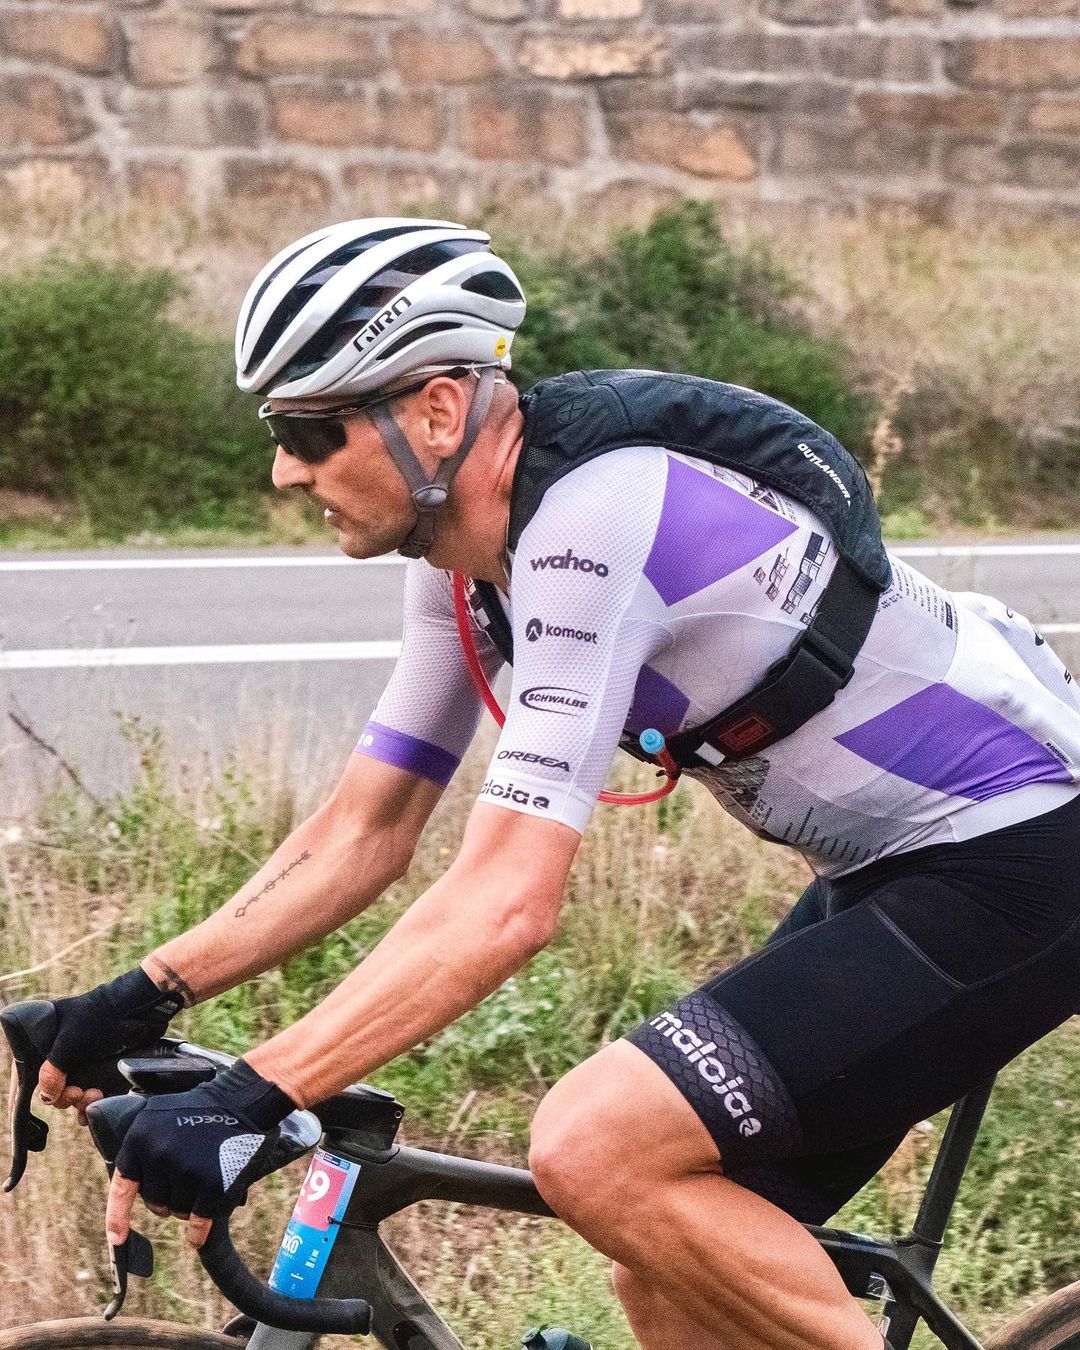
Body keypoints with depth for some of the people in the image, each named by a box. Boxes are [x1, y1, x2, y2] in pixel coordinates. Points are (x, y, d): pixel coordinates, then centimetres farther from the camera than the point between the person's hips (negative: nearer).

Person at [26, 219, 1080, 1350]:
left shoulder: (589, 525, -26)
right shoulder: (468, 541, 3)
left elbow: (505, 904, -31)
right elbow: (364, 834, 9)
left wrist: (248, 1097, -33)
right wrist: (146, 995, 0)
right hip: (891, 867, 9)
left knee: (594, 1152, -20)